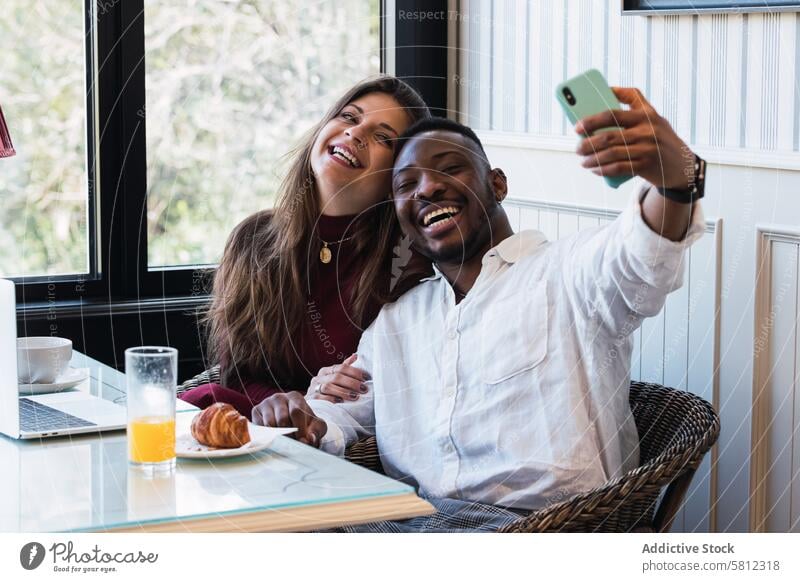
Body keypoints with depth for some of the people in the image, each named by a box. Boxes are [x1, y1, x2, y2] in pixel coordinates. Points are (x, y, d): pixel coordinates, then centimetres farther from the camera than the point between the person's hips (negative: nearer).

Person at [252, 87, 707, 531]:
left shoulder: (565, 273, 1)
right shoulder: (394, 323, 24)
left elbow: (646, 260, -21)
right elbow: (341, 417, 27)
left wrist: (674, 173, -45)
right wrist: (303, 424, 0)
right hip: (416, 522, 6)